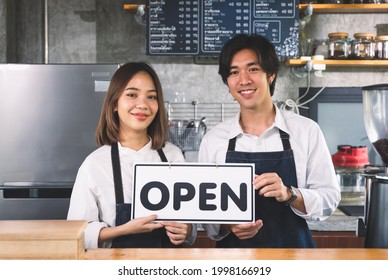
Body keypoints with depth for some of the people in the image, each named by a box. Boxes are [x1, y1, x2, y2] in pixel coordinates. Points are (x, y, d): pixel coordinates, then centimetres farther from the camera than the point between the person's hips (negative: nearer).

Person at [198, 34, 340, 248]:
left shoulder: (307, 131, -8)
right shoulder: (213, 139, -4)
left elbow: (329, 199, -6)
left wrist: (289, 194, -23)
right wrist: (227, 225, -20)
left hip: (293, 246, 0)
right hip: (234, 248, 1)